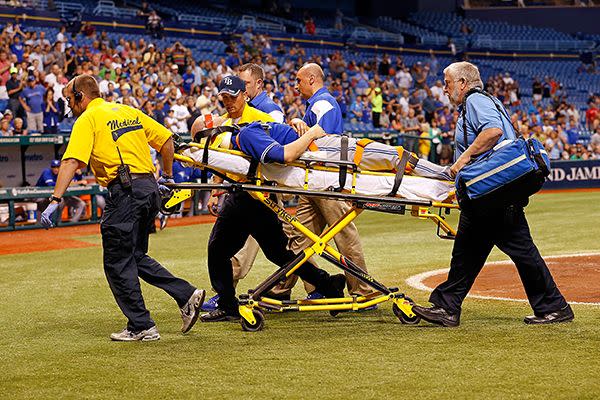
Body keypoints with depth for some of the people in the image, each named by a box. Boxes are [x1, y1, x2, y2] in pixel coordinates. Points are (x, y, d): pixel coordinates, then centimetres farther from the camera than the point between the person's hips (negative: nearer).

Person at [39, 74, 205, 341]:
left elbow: (71, 162, -15)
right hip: (150, 188, 8)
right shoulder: (129, 112, 18)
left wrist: (55, 201, -20)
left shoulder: (87, 120, -3)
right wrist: (168, 176, 29)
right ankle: (186, 294, 11)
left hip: (124, 190, -8)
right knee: (135, 256, 21)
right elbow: (166, 139, 19)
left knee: (118, 263, 3)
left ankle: (141, 327, 4)